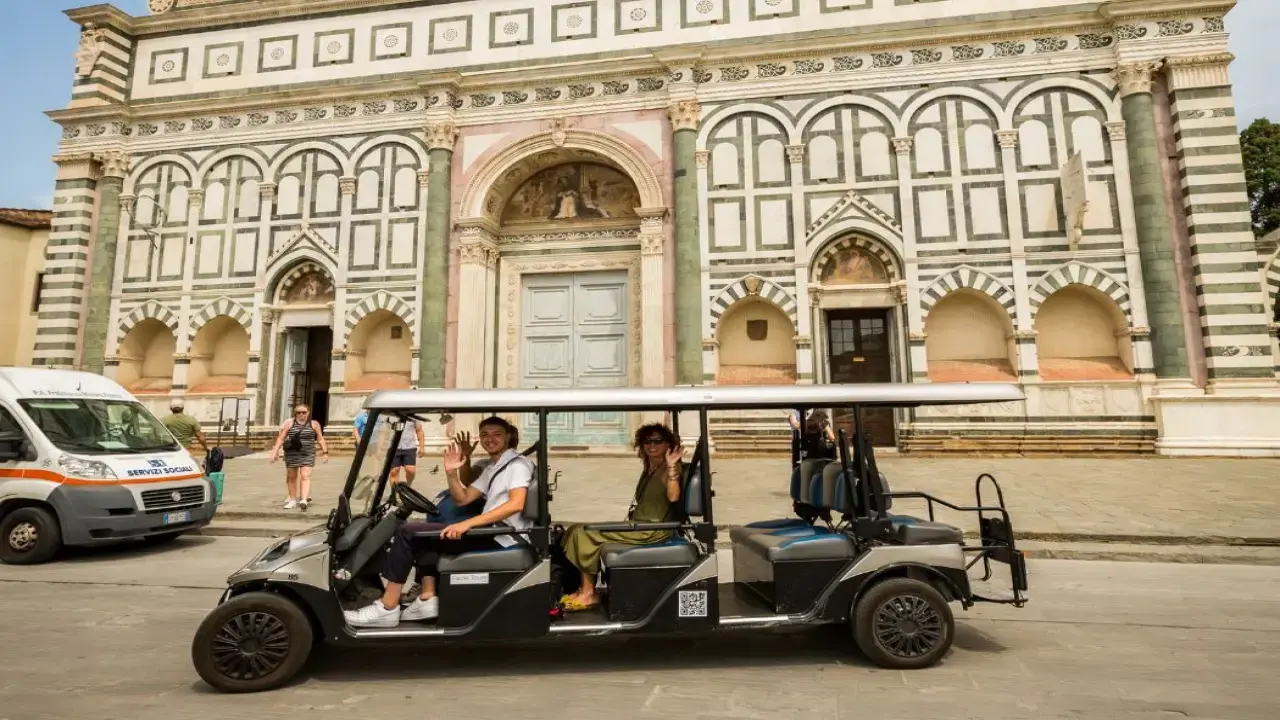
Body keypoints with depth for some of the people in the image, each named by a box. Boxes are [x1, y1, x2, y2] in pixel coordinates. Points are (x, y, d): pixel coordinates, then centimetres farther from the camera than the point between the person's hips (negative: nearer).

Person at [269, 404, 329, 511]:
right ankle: (293, 499, 21)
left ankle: (304, 499, -19)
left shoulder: (314, 424, 4)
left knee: (305, 476, -11)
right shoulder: (289, 423, 4)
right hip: (291, 454, 2)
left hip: (307, 454, -2)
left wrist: (325, 452, 3)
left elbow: (320, 439, 6)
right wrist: (275, 451, -4)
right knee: (291, 477, 10)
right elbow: (281, 438, 3)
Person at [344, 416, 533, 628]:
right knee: (420, 535, 21)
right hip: (491, 531, 10)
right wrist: (451, 473, 0)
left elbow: (516, 504, -24)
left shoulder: (517, 464, -6)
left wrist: (468, 524, -30)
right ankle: (428, 599, 5)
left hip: (503, 535, -10)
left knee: (409, 532, -11)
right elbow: (462, 499, 18)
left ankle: (387, 608, -8)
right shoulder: (492, 468, 22)